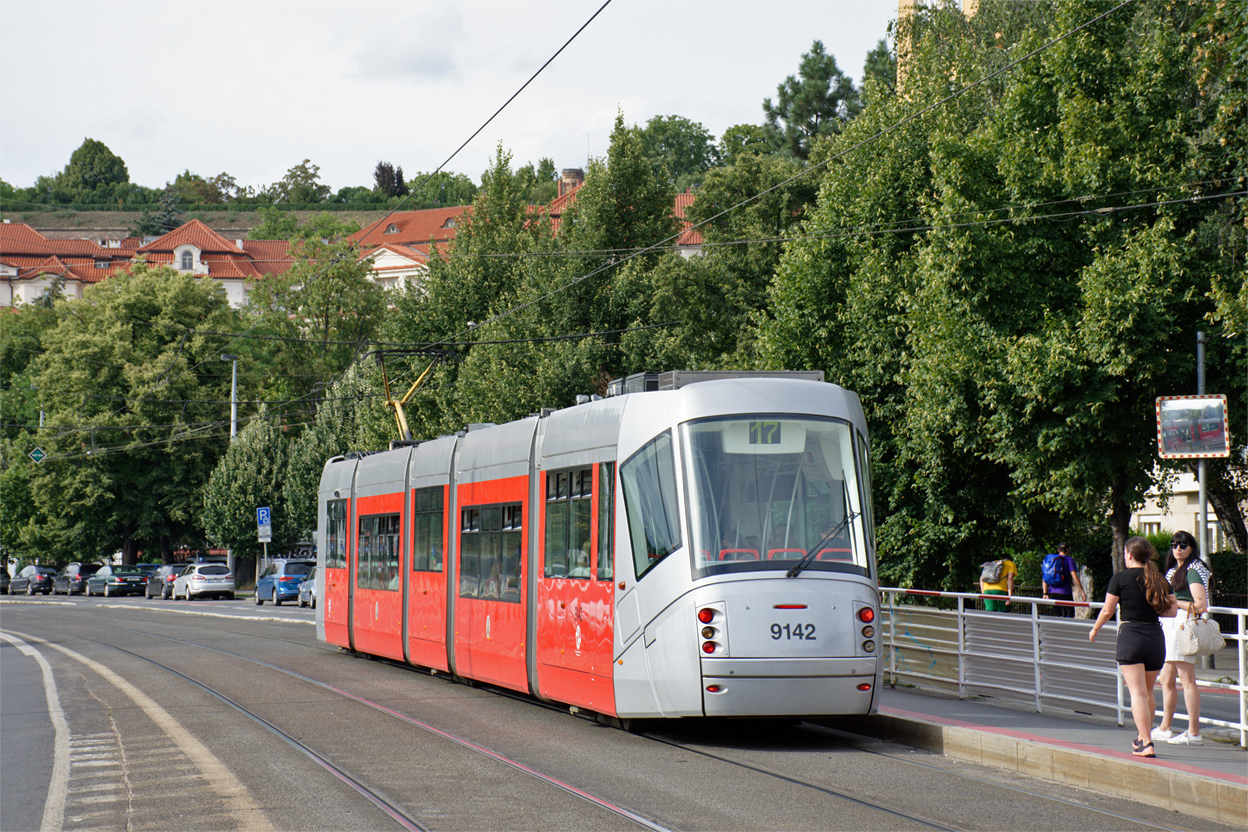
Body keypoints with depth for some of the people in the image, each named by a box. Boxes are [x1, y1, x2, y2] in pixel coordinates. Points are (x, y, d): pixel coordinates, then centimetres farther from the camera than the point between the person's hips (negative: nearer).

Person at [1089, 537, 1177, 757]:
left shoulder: (1120, 578, -4)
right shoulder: (1159, 580, 8)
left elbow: (1107, 611, -2)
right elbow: (1171, 610, 8)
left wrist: (1095, 630, 15)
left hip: (1130, 635, -4)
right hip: (1156, 637, 4)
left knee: (1138, 692, -8)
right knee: (1148, 691, 19)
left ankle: (1146, 743, -16)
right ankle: (1143, 735, 32)